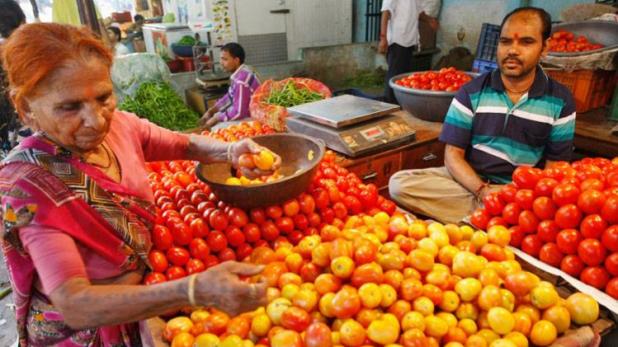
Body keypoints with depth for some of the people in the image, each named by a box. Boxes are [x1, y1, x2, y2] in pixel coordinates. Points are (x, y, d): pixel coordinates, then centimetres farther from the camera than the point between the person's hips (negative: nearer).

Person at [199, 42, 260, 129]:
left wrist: (215, 119, -17)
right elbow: (229, 97, 15)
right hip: (245, 114, 9)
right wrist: (210, 111, 6)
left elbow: (239, 113, -29)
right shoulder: (238, 74, 2)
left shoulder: (242, 80, -27)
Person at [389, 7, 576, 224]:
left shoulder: (561, 101, 1)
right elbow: (453, 154, -4)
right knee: (400, 183, -24)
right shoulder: (471, 92, 0)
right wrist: (482, 190, -21)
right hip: (469, 181, 1)